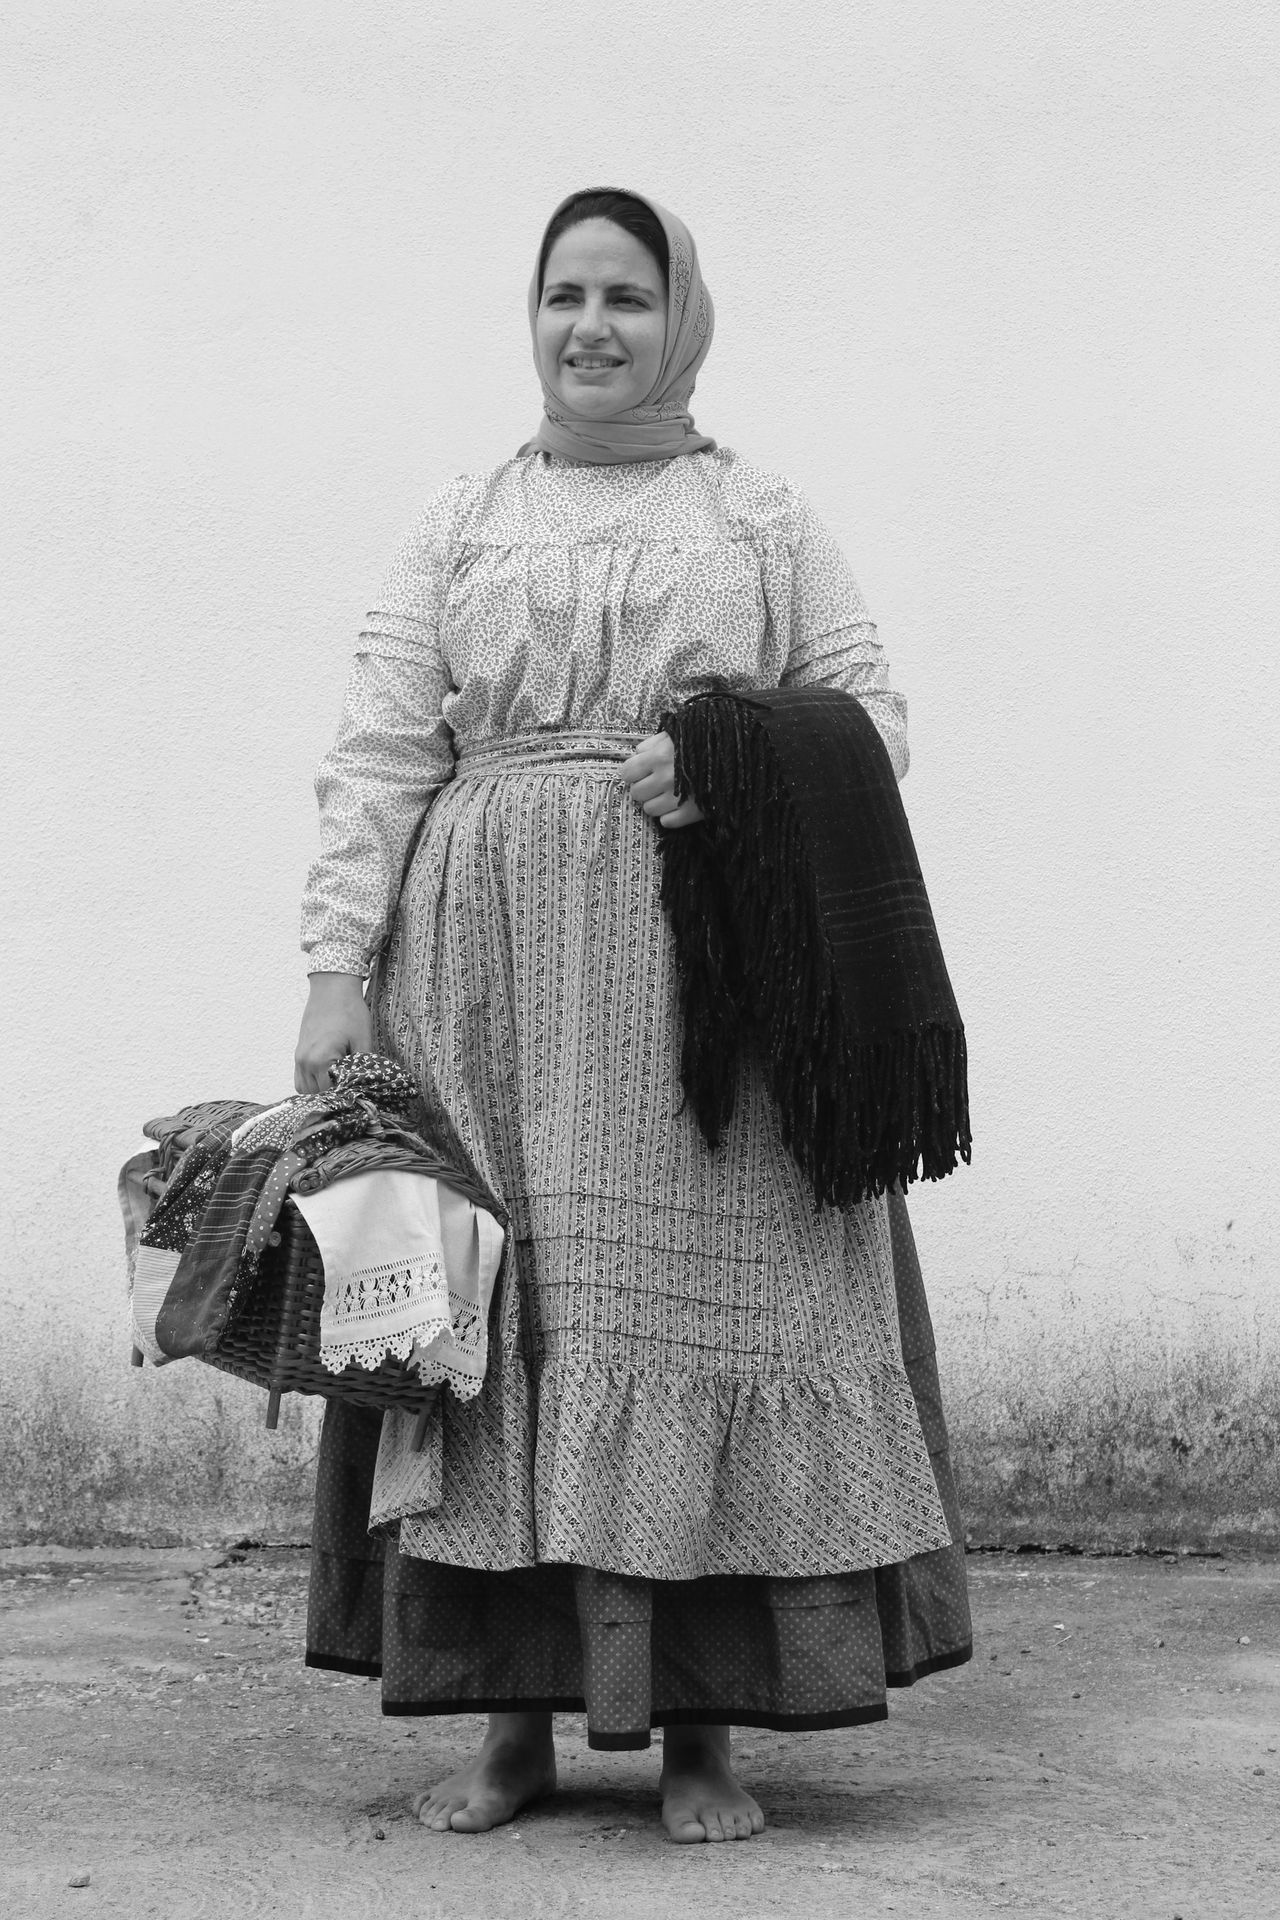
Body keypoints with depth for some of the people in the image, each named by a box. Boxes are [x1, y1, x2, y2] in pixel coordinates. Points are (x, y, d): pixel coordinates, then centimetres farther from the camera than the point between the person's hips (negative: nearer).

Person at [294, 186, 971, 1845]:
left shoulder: (764, 519, 13)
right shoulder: (460, 526, 14)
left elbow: (871, 711, 9)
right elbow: (377, 757, 6)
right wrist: (337, 967, -4)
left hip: (709, 965, -1)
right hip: (490, 963, 1)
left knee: (697, 1301, -5)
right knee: (493, 1310, -1)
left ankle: (702, 1731, 2)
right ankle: (514, 1718, 7)